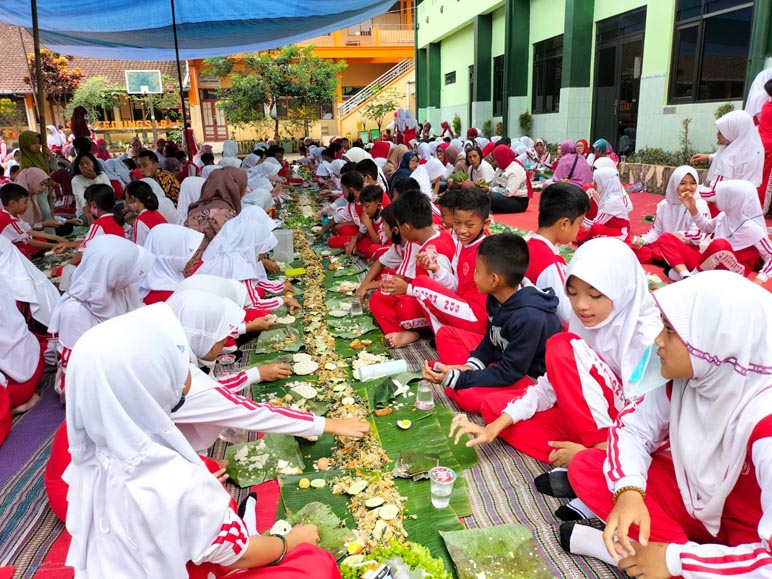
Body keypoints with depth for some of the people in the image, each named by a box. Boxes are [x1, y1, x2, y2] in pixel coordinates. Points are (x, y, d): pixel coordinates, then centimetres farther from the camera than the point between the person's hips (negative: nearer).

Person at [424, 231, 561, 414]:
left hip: (530, 378, -8)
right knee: (446, 334, 4)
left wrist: (457, 379, -24)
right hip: (503, 357, 9)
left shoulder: (529, 318, -32)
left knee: (466, 395, -31)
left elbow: (509, 373, -26)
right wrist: (469, 367, -9)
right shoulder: (496, 298, -8)